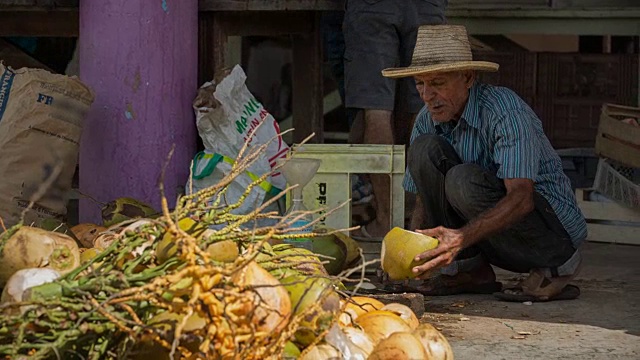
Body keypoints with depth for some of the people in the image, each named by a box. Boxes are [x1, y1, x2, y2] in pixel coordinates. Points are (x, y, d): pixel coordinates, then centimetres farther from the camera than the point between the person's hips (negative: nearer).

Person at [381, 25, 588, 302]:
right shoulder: (427, 120, -2)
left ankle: (558, 263, -12)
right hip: (488, 224, 6)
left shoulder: (505, 110, -23)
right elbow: (425, 200, 3)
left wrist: (462, 237, -49)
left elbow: (522, 197, -35)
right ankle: (471, 269, -7)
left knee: (464, 180, -33)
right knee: (425, 148, -14)